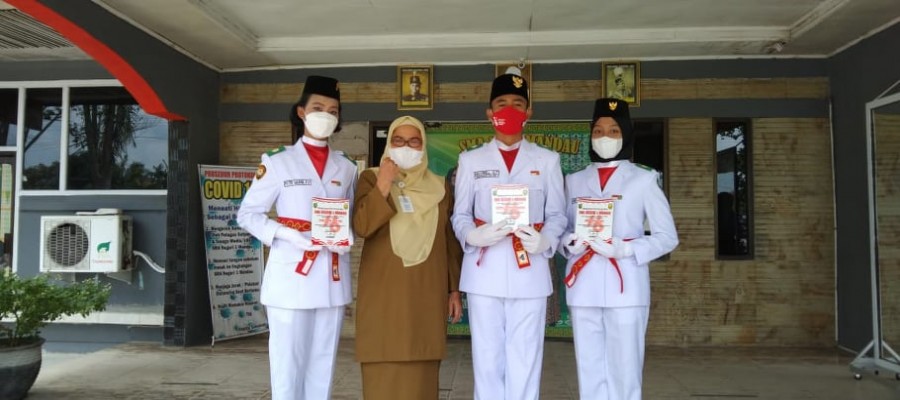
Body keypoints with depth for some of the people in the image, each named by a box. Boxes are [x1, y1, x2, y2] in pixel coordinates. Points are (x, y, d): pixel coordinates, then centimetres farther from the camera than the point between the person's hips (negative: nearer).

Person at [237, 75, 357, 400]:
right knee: (288, 366, 1)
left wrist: (347, 238, -5)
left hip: (333, 280, 4)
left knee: (322, 365, 11)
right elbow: (247, 214, 0)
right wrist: (285, 234, -16)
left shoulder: (347, 168, 10)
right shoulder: (277, 162, -1)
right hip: (290, 278, -3)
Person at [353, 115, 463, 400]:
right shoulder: (372, 178, 5)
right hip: (383, 292, -2)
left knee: (421, 373, 3)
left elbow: (451, 242, 12)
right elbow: (361, 227, -10)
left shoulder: (439, 187, 11)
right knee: (384, 371, -2)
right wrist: (383, 187, -18)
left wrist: (454, 290, 8)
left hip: (427, 293, 2)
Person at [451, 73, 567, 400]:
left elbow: (557, 214, 9)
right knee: (487, 360, 4)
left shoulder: (547, 160, 12)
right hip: (484, 272, 0)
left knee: (525, 361, 1)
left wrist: (546, 241, -13)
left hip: (529, 273, 0)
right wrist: (472, 235, -13)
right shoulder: (470, 160, 11)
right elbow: (460, 214, 9)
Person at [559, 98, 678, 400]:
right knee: (589, 369, 7)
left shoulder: (643, 179, 4)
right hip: (583, 287, 3)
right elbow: (562, 229, 16)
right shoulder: (574, 181, 13)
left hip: (625, 286, -3)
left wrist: (625, 249, -14)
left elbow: (668, 236, 2)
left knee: (624, 370, 0)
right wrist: (569, 243, -8)